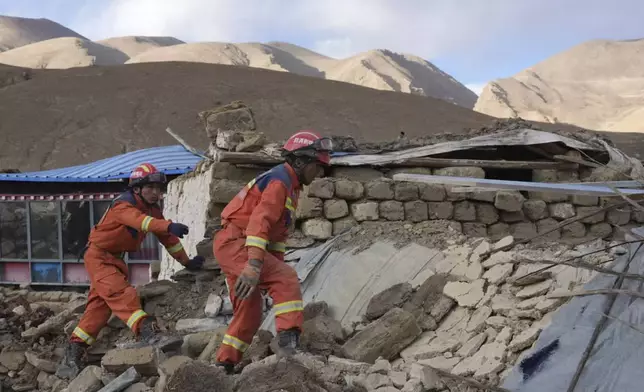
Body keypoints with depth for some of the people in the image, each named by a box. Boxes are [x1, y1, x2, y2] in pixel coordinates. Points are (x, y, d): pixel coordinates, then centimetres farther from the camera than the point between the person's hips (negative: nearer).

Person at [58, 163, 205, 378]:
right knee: (121, 293, -28)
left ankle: (73, 353, 16)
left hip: (115, 259, 9)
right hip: (98, 255, -9)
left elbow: (167, 238, 10)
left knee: (100, 305, 9)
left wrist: (186, 261, 11)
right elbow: (140, 221, -46)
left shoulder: (153, 209, 2)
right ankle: (146, 333, -44)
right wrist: (170, 226, -62)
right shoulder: (123, 205, -24)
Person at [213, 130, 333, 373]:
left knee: (250, 313, 14)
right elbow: (260, 221, -28)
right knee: (287, 280, -22)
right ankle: (289, 340, -33)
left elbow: (277, 231, 21)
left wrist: (276, 266, 14)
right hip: (235, 243, -10)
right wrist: (254, 265, -38)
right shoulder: (279, 181, -14)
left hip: (232, 246, 10)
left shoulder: (290, 187, 19)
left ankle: (224, 364, 22)